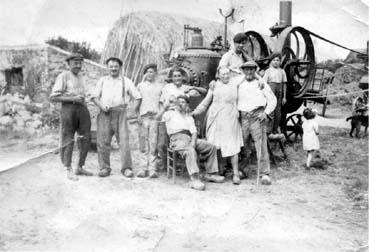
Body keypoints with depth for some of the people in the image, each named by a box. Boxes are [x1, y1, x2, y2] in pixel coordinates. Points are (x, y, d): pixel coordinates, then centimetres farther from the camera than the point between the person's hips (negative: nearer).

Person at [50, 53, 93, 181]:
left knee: (86, 139, 2)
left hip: (82, 108, 6)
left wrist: (83, 100, 12)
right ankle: (69, 171, 9)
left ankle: (80, 168, 15)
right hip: (68, 108, -6)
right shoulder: (63, 76, -3)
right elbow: (53, 97, -9)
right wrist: (73, 99, -15)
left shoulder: (80, 77, 18)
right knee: (68, 141, -1)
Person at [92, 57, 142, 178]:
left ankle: (126, 168, -4)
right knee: (103, 141, -2)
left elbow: (137, 97, 12)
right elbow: (95, 96, 14)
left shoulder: (126, 81, 14)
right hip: (105, 113, 2)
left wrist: (135, 111, 2)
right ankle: (104, 168, 6)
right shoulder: (102, 80, 19)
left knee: (124, 140, -8)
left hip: (120, 112, -1)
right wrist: (101, 105, -5)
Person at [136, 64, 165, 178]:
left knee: (153, 143, -7)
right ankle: (143, 168, -1)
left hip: (155, 116, -1)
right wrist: (138, 115, 3)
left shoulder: (161, 86, 14)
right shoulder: (141, 85, 17)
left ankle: (152, 169, -6)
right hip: (143, 116, 1)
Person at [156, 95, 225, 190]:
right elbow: (157, 118, -5)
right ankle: (194, 180, -45)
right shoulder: (170, 113, 14)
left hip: (189, 138, 6)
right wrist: (164, 109, -24)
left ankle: (211, 174, 4)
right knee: (190, 151, -36)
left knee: (211, 147, -5)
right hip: (177, 139, -6)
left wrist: (193, 142, -8)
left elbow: (194, 132, 12)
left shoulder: (189, 117, 27)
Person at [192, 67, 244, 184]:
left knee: (232, 146, -5)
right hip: (215, 118, 1)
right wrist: (193, 113, 14)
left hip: (230, 119, -1)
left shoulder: (235, 83, 8)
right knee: (216, 146, 1)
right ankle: (220, 168, 20)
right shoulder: (214, 85, 10)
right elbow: (205, 102, 16)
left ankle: (236, 173, 0)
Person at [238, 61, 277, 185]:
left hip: (257, 116, -3)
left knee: (261, 145, -7)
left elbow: (272, 100, 9)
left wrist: (266, 113, -4)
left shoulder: (261, 84, 8)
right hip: (242, 117, 3)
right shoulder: (239, 85, 14)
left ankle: (265, 174, -3)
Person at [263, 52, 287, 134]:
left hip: (279, 93, 4)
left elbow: (284, 84, 13)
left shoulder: (282, 71, 11)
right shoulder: (268, 71, 2)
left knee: (278, 113, 3)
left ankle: (276, 130, 13)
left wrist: (284, 97, 9)